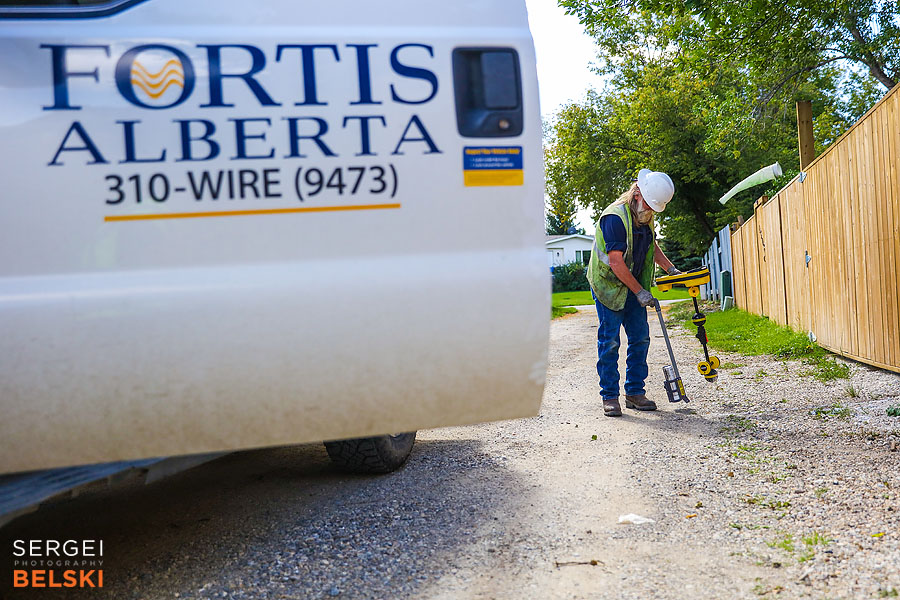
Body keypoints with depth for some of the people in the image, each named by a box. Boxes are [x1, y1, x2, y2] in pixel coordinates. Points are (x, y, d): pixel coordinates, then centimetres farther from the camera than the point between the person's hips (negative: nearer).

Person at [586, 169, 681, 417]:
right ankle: (609, 397, 2)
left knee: (640, 338, 5)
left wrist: (670, 269, 10)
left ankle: (635, 392, 14)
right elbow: (616, 262, -24)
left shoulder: (646, 217, 4)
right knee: (609, 340, -5)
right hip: (608, 285, -8)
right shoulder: (614, 217, -22)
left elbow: (652, 246, 22)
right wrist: (639, 292, -20)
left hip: (635, 286, 8)